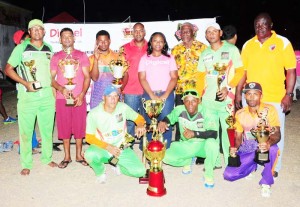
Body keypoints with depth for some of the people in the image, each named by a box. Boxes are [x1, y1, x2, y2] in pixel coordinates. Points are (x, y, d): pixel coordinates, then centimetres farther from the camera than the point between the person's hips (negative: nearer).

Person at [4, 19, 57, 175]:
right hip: (28, 96, -3)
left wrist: (54, 89, 9)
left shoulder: (49, 48, 10)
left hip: (47, 95, 3)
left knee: (47, 129, 11)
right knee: (26, 131, 4)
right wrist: (25, 83, -12)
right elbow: (8, 69, -1)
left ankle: (47, 158, 27)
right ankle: (26, 164, 17)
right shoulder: (21, 48, -1)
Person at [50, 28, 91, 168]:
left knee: (79, 126, 4)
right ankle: (67, 156, 18)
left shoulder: (81, 55, 6)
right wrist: (61, 89, -14)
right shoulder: (56, 57, 9)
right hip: (62, 97, 1)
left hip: (79, 97, -1)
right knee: (64, 126, 5)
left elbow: (87, 77, 1)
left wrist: (82, 95, -11)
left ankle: (79, 155, 19)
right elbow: (51, 78, 6)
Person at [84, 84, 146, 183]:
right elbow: (89, 138, -11)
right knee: (89, 154, -37)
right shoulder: (93, 114, -15)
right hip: (102, 149, -2)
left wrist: (140, 126, -19)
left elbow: (139, 118, 5)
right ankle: (100, 172, 0)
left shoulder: (123, 108, -8)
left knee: (140, 171, -16)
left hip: (121, 148, 2)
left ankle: (119, 166, 17)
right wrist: (108, 147, -22)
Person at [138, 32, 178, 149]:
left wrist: (165, 95, -9)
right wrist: (152, 95, -9)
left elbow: (174, 78, 4)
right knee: (148, 124, -2)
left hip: (166, 95, 0)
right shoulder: (144, 58, 10)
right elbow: (142, 79, 2)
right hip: (149, 95, 0)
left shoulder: (169, 58, 11)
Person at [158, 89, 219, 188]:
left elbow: (214, 133, -27)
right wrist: (162, 122, -19)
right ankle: (188, 161, 15)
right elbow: (168, 118, 5)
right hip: (185, 146, 3)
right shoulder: (179, 110, -14)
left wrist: (194, 133, -37)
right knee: (166, 157, -18)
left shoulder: (204, 111, -21)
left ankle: (208, 174, -11)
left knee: (212, 143, -36)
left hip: (202, 145, -3)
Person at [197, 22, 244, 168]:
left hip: (226, 98, -4)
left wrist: (228, 88, -14)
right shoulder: (204, 54, 16)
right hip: (207, 99, 4)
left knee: (228, 130, -6)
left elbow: (240, 72, -2)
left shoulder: (231, 49, 3)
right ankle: (214, 161, 18)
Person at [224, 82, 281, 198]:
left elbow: (277, 134, -20)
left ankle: (266, 183, -13)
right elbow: (238, 136, 3)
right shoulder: (240, 113, -2)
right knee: (228, 175, -14)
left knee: (273, 148, -39)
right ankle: (252, 166, 19)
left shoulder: (269, 110, -12)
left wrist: (269, 143, -43)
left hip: (264, 149, -3)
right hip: (246, 151, 3)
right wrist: (235, 147, -21)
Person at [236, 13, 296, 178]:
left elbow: (291, 70, -4)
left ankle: (274, 168, 25)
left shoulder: (283, 43, -3)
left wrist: (288, 94, -11)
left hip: (275, 98, -3)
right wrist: (239, 92, 6)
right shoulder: (248, 45, 6)